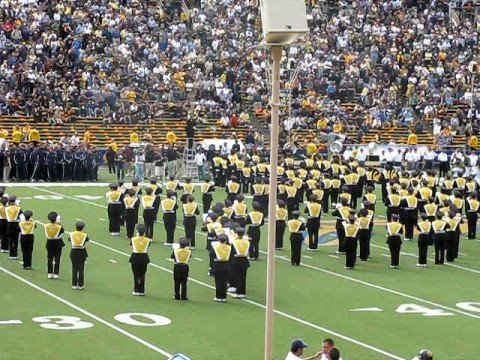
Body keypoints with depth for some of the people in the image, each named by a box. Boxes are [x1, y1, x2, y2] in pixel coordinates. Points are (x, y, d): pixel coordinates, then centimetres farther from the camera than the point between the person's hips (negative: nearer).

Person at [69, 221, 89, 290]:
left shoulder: (72, 234, -7)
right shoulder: (84, 235, -10)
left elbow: (69, 239, 15)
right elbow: (87, 239, 12)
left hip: (74, 252, 1)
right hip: (82, 253, -1)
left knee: (74, 269, 10)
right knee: (81, 269, 7)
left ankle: (74, 285, 11)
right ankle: (80, 285, 8)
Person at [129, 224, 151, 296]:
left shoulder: (133, 239, -7)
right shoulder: (147, 240, -6)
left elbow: (132, 248, 8)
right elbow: (147, 250, 6)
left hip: (135, 258, -1)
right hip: (144, 258, 1)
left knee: (136, 275, 6)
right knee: (142, 275, 8)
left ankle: (136, 291, 5)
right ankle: (142, 291, 9)